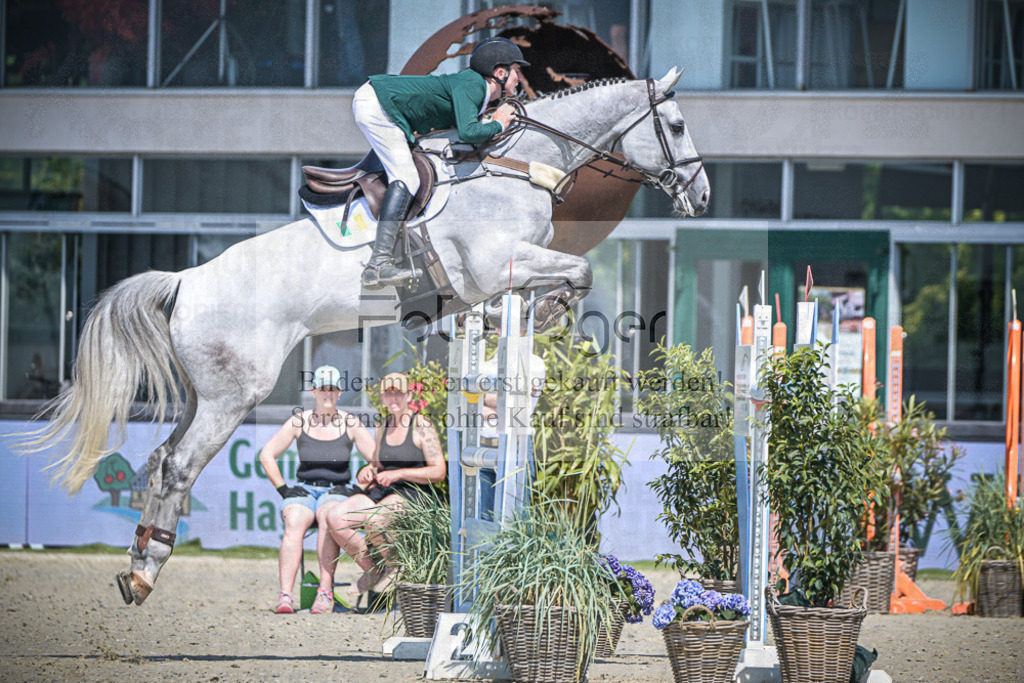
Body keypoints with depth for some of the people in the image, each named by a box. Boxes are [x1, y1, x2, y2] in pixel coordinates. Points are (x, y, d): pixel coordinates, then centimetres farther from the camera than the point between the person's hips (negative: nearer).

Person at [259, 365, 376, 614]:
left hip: (337, 490, -1)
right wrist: (283, 488, -1)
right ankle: (285, 596, -44)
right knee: (294, 523, -33)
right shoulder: (299, 422, 7)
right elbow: (267, 455, 9)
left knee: (328, 517, -37)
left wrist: (357, 490, -6)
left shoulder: (351, 424, 5)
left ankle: (325, 593, -39)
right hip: (303, 490, 1)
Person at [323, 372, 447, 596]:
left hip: (412, 494, -7)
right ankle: (371, 569, -5)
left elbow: (439, 472, -9)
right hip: (380, 493, 7)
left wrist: (399, 473, -17)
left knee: (373, 519, -38)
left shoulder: (421, 426, -5)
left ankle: (393, 567, -10)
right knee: (334, 516, -19)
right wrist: (368, 471, 1)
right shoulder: (383, 426, 15)